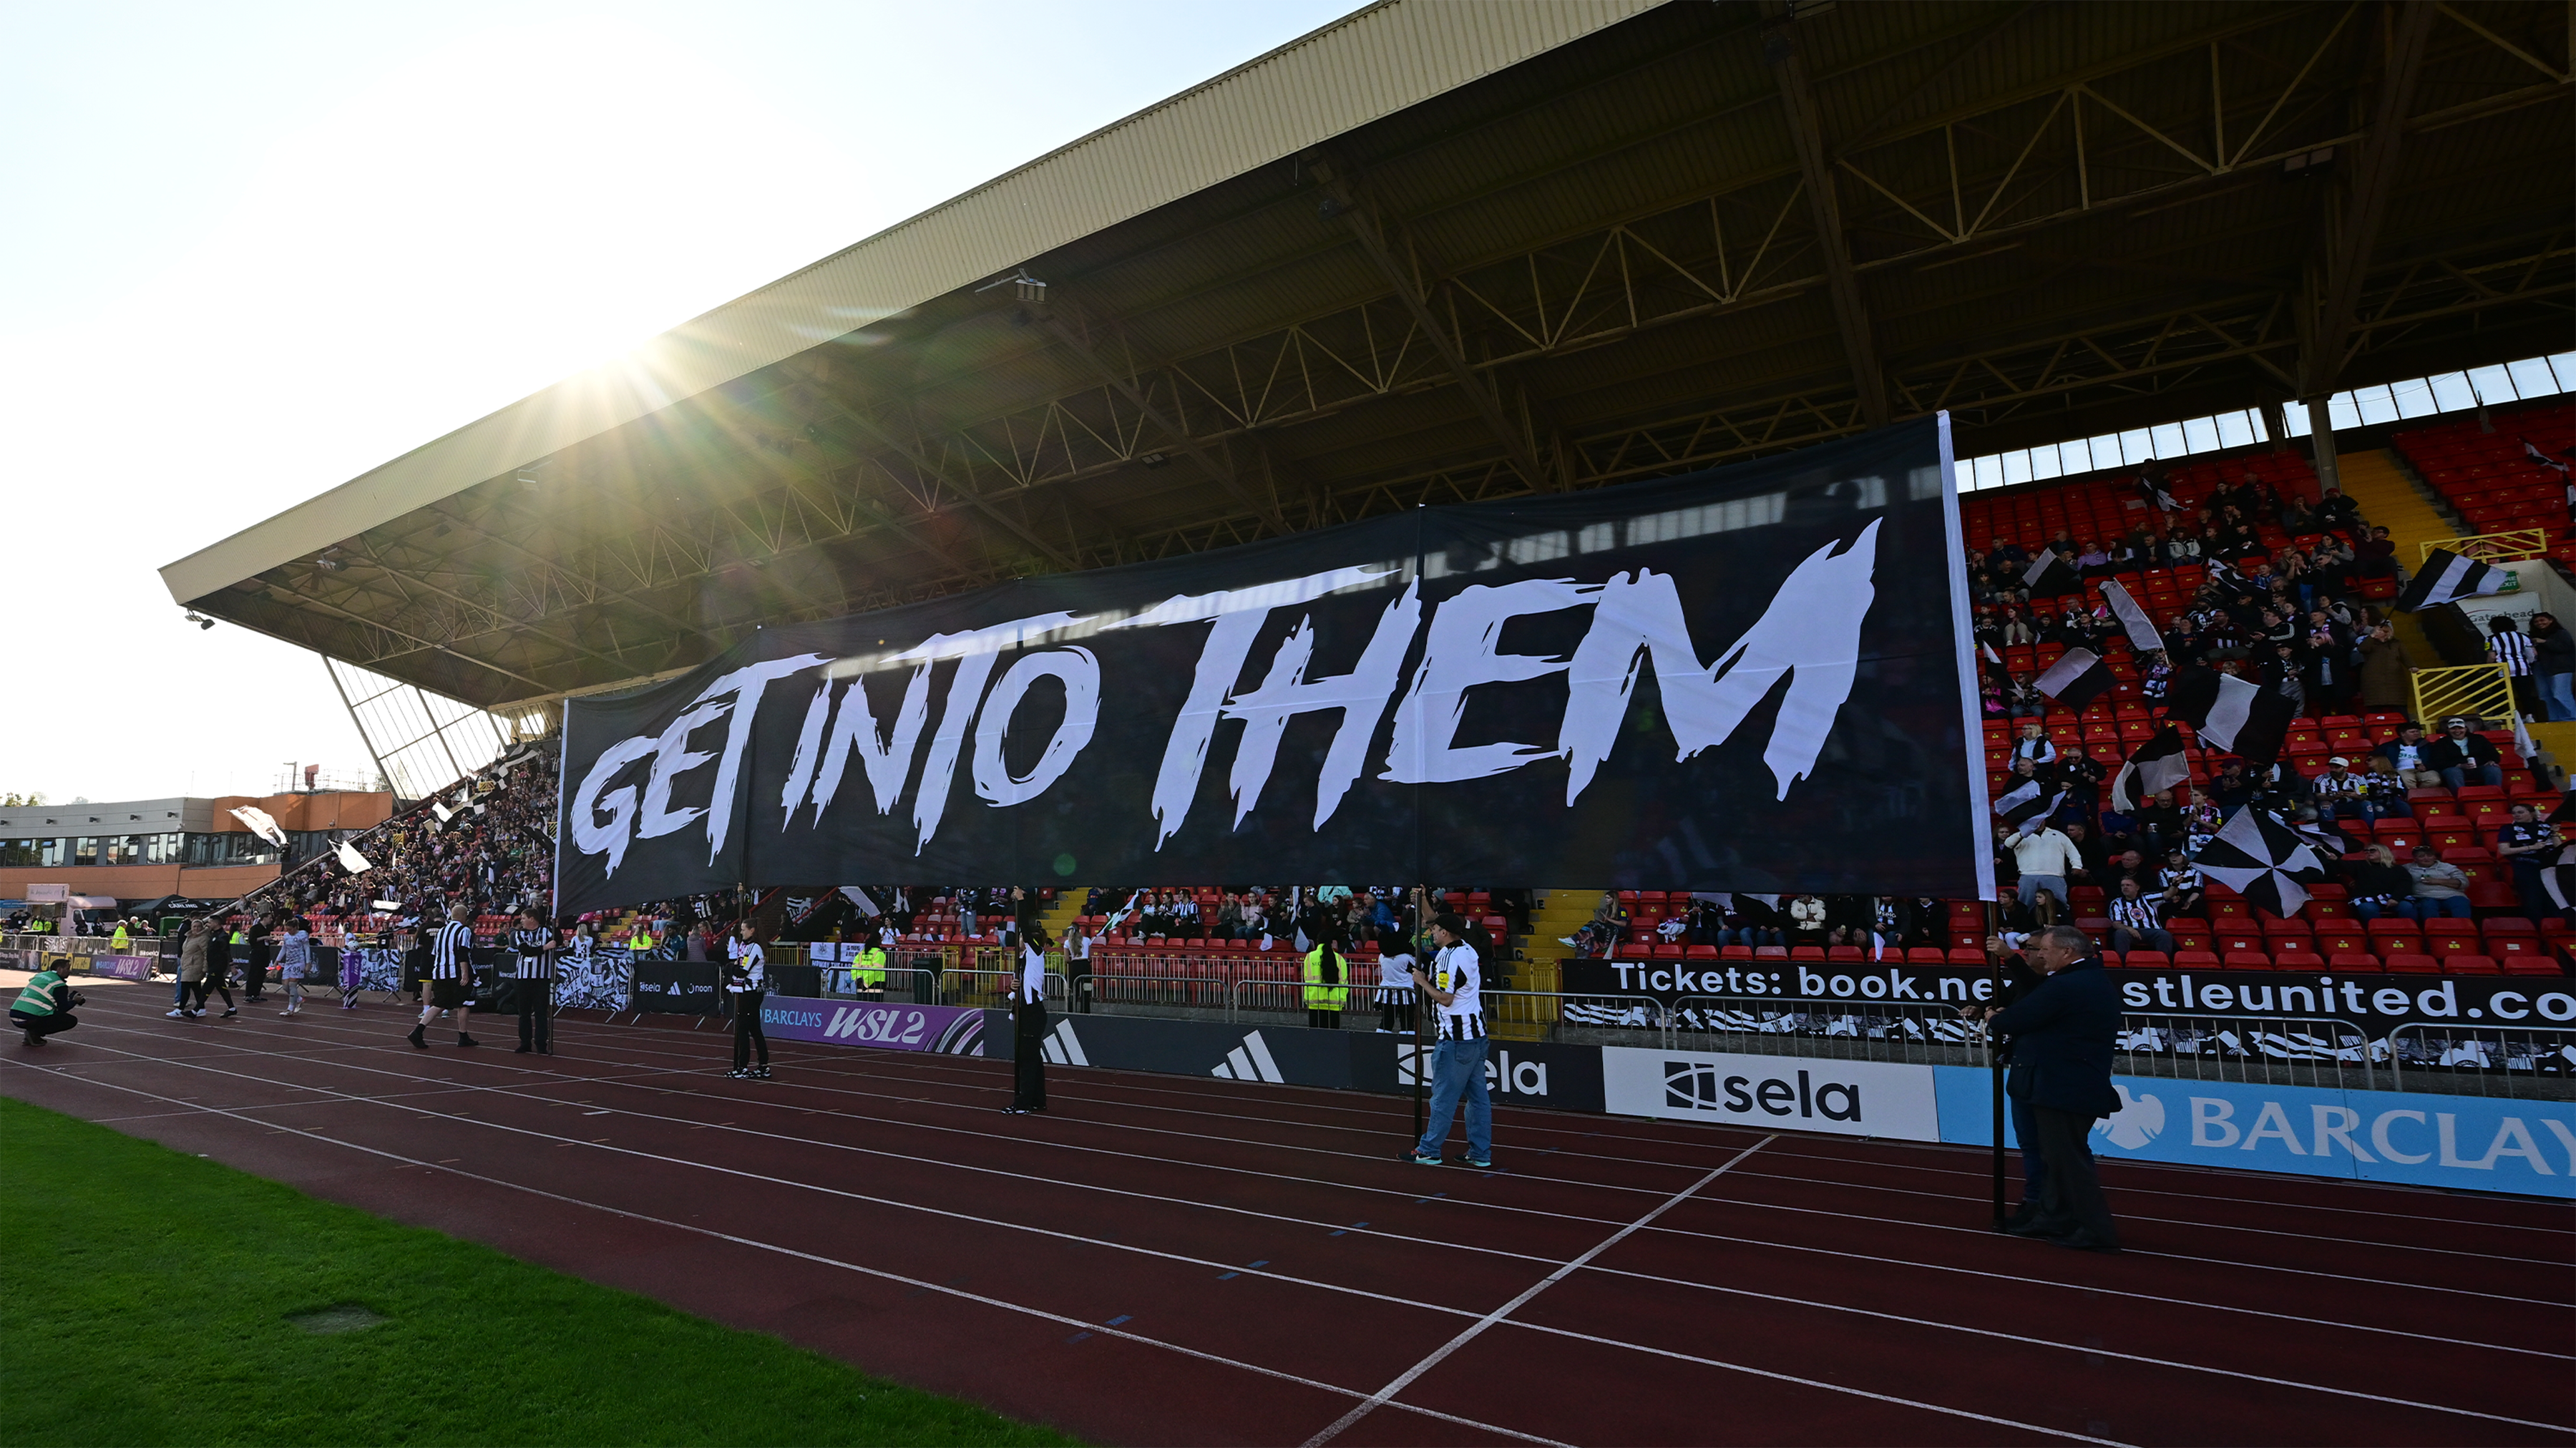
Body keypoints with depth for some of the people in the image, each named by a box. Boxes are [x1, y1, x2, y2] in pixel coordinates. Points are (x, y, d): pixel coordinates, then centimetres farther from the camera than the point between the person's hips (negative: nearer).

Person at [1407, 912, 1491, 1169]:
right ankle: (1481, 1154, 14)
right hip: (1476, 1034, 9)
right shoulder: (1468, 950, 11)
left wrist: (1422, 982, -8)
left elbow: (1445, 998, -19)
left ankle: (1429, 1151, 8)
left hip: (1456, 1037, -9)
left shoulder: (1449, 957, -17)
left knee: (1443, 1095, 0)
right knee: (1478, 1095, 10)